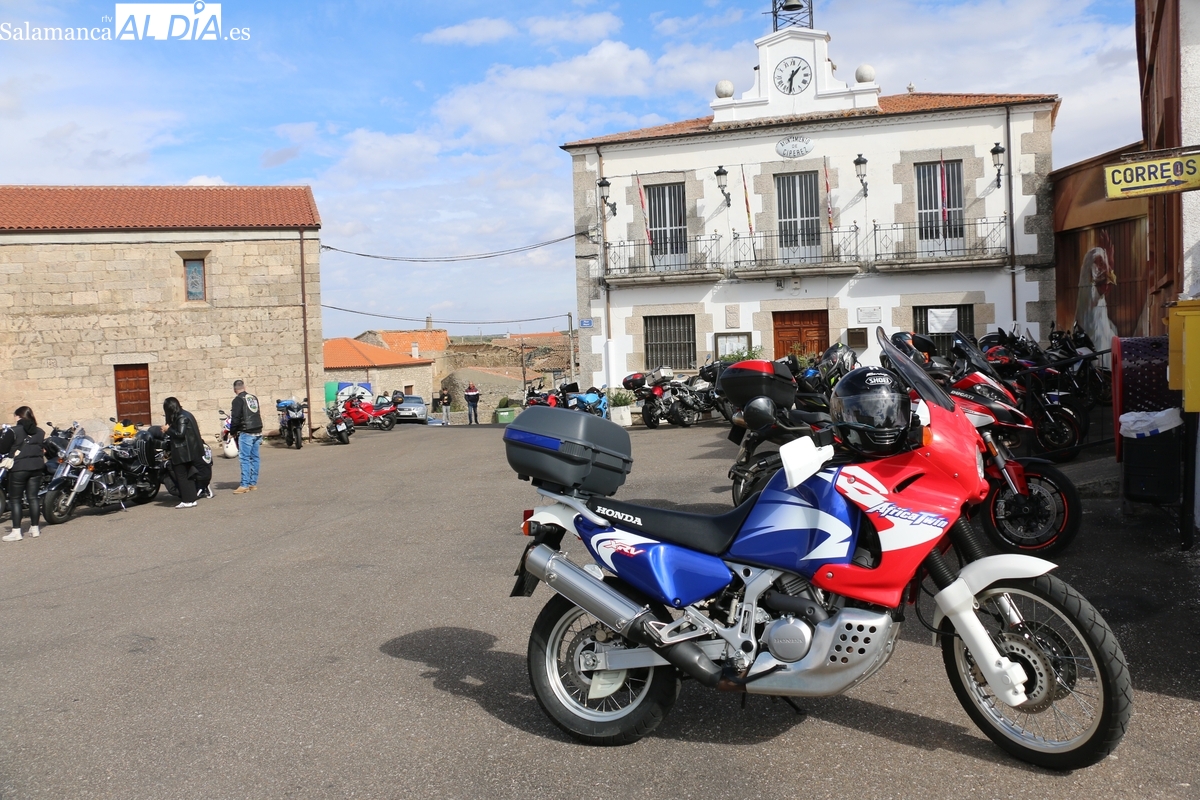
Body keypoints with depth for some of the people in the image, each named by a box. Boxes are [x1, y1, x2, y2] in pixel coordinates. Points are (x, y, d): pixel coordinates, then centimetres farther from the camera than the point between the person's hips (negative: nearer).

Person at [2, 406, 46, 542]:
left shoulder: (13, 431, -7)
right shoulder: (40, 432, 10)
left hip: (19, 468, -5)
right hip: (36, 467, 5)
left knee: (15, 499, 2)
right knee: (33, 498, 10)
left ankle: (16, 532, -1)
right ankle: (34, 529, 13)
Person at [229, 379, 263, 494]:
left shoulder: (238, 400, -9)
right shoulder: (254, 398, 13)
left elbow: (235, 418, -13)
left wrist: (232, 431, -1)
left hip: (246, 433, -7)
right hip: (257, 432, 7)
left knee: (245, 459, -6)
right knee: (254, 458, 10)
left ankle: (244, 485, -9)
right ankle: (253, 483, 15)